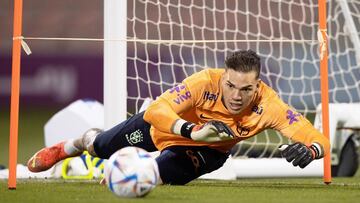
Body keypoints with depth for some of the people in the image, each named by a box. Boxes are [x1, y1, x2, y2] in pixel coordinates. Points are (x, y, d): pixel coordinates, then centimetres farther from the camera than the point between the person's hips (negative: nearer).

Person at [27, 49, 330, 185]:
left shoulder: (267, 104, -37)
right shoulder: (206, 82, -42)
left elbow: (318, 138, -41)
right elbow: (156, 110, -51)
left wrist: (308, 149, -64)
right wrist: (193, 130, -66)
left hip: (207, 151, 1)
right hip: (163, 125, -1)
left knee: (160, 173, -24)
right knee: (101, 147, 19)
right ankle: (67, 147, 58)